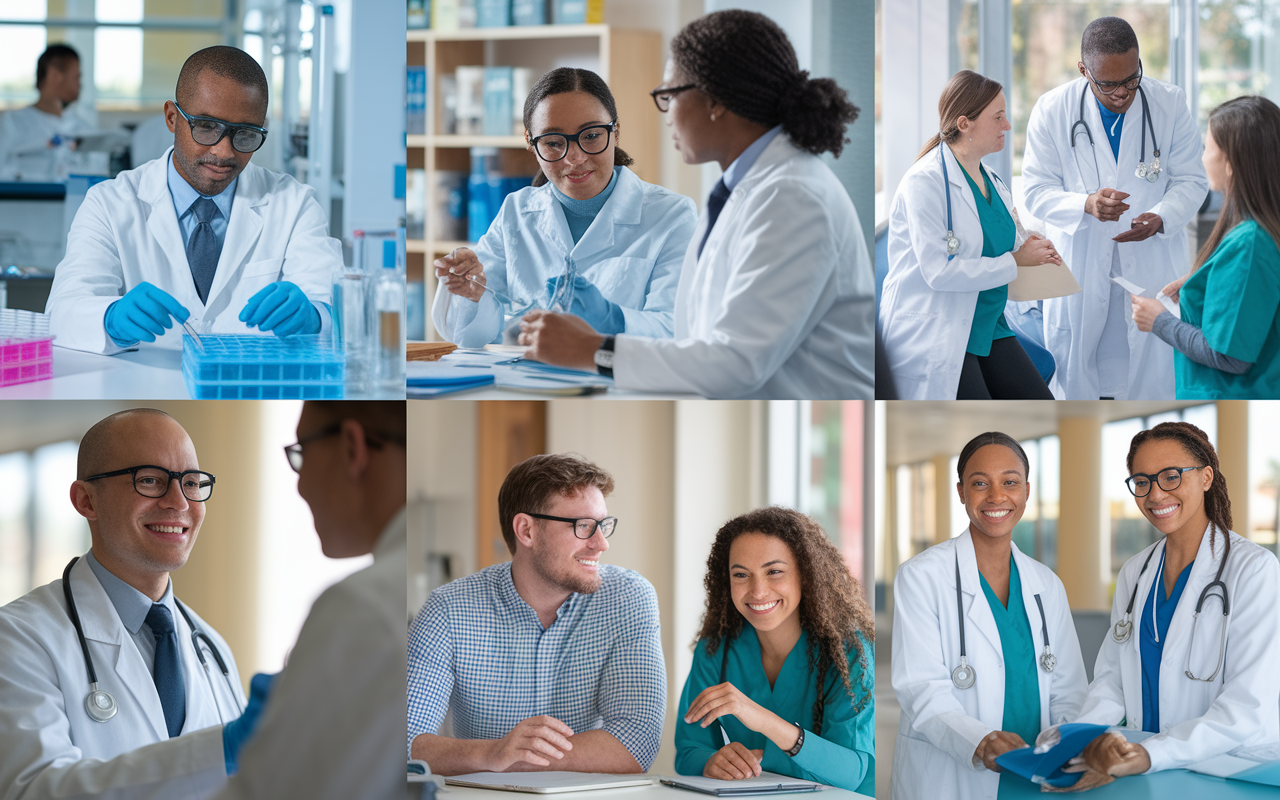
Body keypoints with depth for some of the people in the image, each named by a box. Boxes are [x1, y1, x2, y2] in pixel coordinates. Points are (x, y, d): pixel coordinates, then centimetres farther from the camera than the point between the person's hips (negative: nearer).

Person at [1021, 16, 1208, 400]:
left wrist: (1161, 217, -21)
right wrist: (1086, 205, -27)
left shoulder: (1170, 104, -6)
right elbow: (1037, 189, -7)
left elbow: (1191, 180, 1)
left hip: (1152, 264, 0)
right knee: (1071, 376, 5)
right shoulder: (1052, 110, -8)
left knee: (1151, 378, 1)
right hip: (1078, 267, 0)